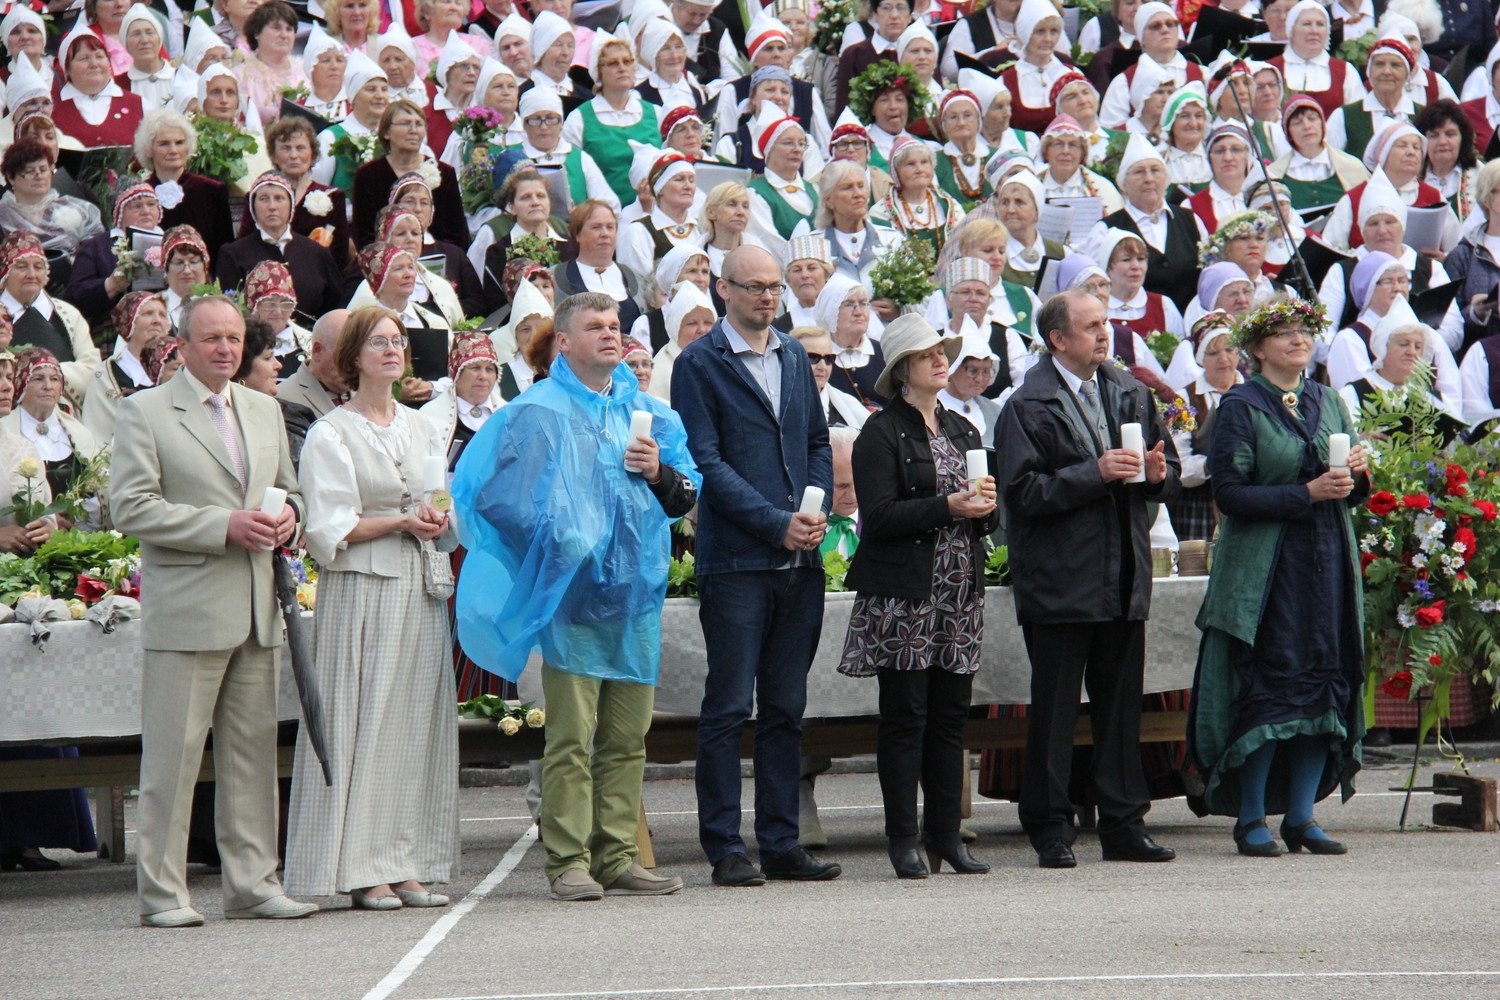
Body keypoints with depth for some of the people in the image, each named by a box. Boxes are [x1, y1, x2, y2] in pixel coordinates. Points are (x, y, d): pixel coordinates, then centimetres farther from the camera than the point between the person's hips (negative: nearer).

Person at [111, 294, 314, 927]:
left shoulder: (265, 411, 18)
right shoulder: (144, 414, -2)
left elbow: (286, 488, 27)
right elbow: (132, 507, -10)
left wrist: (286, 513, 1)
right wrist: (226, 526, -17)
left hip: (256, 608, 6)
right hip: (185, 608, -6)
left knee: (252, 750, 8)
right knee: (173, 754, -5)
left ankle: (252, 884, 13)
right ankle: (162, 892, 0)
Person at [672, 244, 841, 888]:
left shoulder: (794, 357, 15)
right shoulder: (699, 364, -4)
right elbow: (705, 461, -10)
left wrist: (817, 509, -1)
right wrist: (776, 522, -15)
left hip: (801, 560, 6)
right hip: (735, 560, -6)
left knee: (785, 708, 9)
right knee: (728, 709, -3)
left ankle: (781, 844, 13)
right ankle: (725, 850, 1)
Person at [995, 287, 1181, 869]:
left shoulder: (1132, 394, 13)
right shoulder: (1029, 406, -7)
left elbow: (1168, 472, 20)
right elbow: (1022, 491, -15)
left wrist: (1158, 472, -3)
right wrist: (1095, 474, -20)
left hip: (1123, 578, 6)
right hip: (1059, 579, -6)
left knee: (1122, 706, 9)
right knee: (1054, 709, -1)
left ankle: (1123, 826, 15)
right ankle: (1051, 830, 5)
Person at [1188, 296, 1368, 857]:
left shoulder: (1329, 404, 14)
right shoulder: (1241, 407, -3)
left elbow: (1352, 495, 18)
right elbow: (1229, 494, -11)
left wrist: (1355, 477, -5)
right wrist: (1306, 494, -18)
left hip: (1327, 564, 5)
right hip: (1264, 570, -5)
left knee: (1325, 685, 2)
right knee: (1265, 689, -8)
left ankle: (1300, 815, 8)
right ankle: (1250, 819, 1)